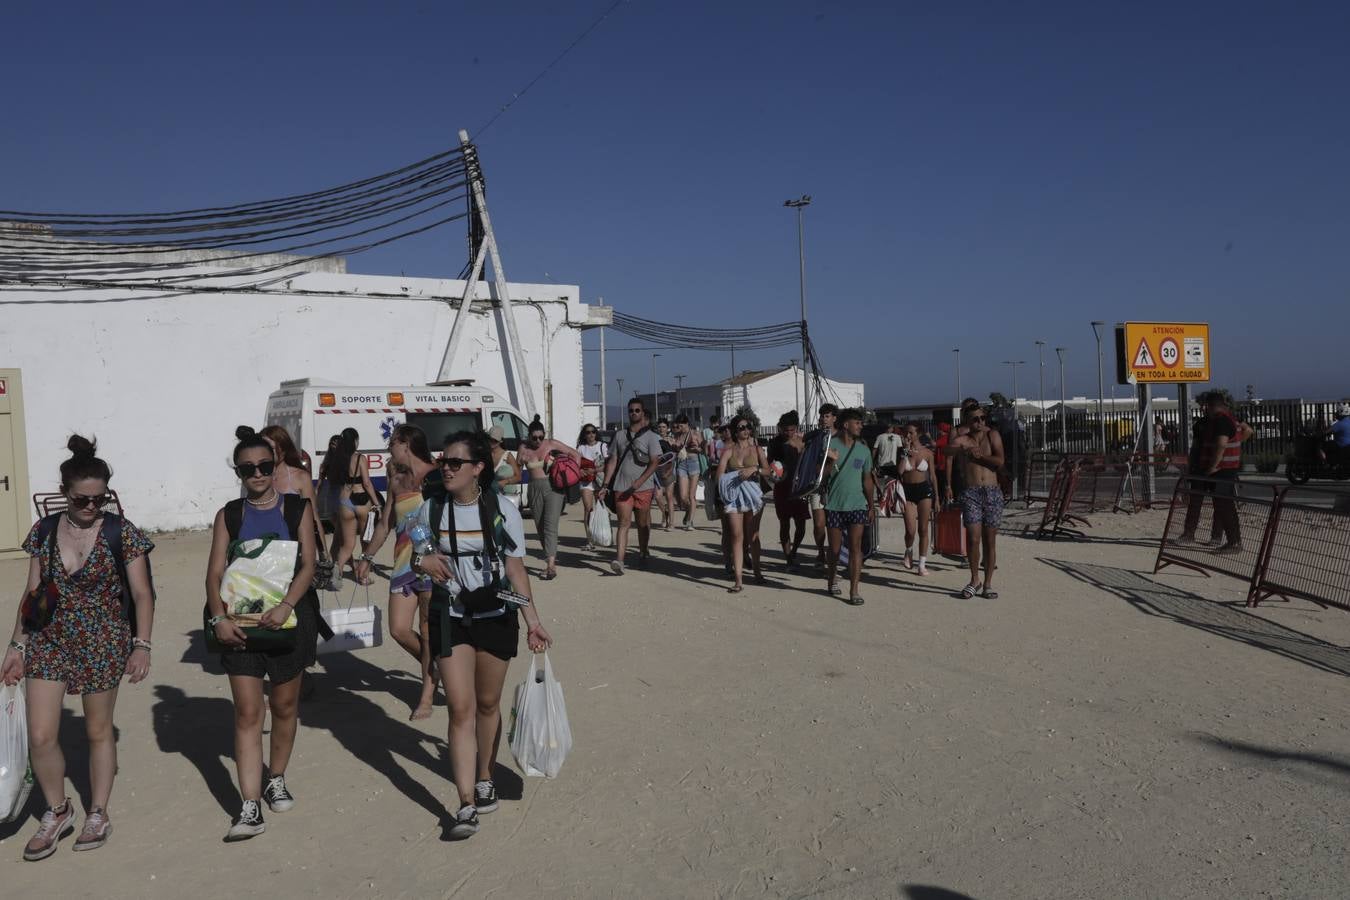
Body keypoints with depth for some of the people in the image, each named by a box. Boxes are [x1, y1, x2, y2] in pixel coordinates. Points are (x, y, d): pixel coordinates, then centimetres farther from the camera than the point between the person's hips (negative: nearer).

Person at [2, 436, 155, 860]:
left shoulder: (121, 533, -8)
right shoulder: (44, 532, 2)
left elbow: (142, 594, -7)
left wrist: (141, 646, -15)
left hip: (103, 645, -3)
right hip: (48, 642, 3)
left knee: (99, 731, 11)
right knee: (40, 737, -1)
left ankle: (98, 814, 29)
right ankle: (57, 812, 24)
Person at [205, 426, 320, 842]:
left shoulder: (297, 508, 2)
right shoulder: (229, 515, 7)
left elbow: (308, 565, -7)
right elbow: (215, 572, 0)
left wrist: (285, 606, -22)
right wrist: (219, 617, -16)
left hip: (290, 616, 0)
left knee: (284, 705, 13)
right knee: (247, 712, -4)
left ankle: (277, 780, 33)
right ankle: (250, 808, -3)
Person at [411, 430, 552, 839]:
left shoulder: (503, 512, -7)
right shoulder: (431, 510, -1)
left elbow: (516, 569, -4)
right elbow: (411, 550, 14)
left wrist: (533, 621, -9)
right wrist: (421, 560, -11)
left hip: (495, 617, 0)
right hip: (450, 617, 1)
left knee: (488, 703, 13)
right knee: (461, 708, -6)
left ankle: (484, 778, 35)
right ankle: (467, 804, -4)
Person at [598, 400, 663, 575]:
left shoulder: (650, 437, 1)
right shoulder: (620, 435, 11)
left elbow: (654, 463, -6)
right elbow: (612, 461, 12)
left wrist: (638, 482, -17)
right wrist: (605, 486, 4)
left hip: (643, 488, -1)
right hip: (621, 487, 1)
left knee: (643, 523, 9)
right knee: (624, 523, -8)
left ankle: (643, 553, 30)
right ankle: (619, 560, -17)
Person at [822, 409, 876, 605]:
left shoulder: (863, 449, 7)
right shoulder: (830, 445, -3)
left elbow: (867, 480, 12)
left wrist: (872, 506, 10)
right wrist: (831, 462, -21)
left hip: (857, 505, 2)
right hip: (834, 505, -2)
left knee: (855, 547, -7)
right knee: (834, 548, 8)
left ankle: (854, 590, -6)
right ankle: (832, 581, 30)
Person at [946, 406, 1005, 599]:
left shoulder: (992, 435, 6)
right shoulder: (961, 440, 2)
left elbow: (1000, 462, -7)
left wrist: (979, 455, -9)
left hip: (993, 492, 1)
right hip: (970, 493, -1)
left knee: (989, 540, 4)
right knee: (973, 538, -8)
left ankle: (988, 583, 15)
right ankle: (974, 580, 11)